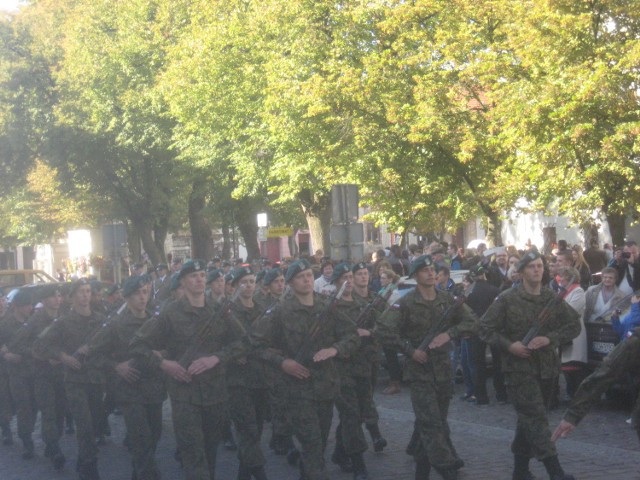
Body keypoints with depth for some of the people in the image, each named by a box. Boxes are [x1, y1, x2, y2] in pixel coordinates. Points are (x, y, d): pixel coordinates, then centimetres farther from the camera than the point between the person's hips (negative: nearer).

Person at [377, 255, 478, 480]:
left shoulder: (447, 300, 5)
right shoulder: (406, 303, -10)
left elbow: (471, 321, 3)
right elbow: (383, 330, -17)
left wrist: (449, 334, -14)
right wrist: (410, 350, -16)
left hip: (443, 370, 5)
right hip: (419, 371, -5)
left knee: (438, 422, 14)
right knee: (431, 424, -9)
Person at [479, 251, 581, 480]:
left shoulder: (552, 298, 5)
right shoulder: (507, 299, -5)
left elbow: (574, 325, 6)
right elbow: (486, 328, -2)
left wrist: (550, 339, -10)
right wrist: (509, 345, -15)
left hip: (547, 368, 5)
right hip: (519, 367, -5)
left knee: (529, 420, 14)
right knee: (536, 419, -12)